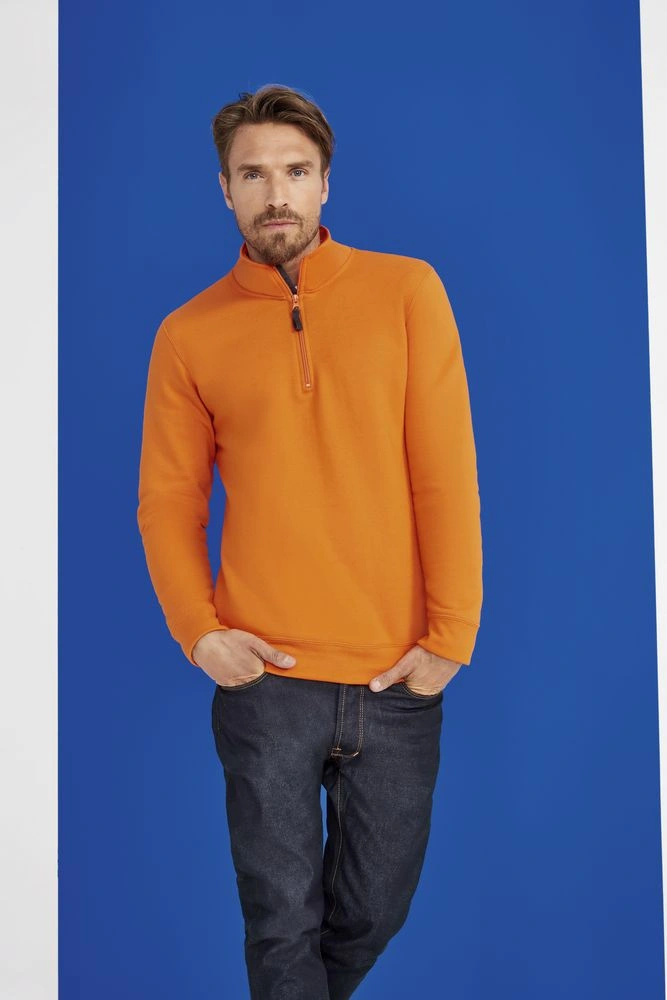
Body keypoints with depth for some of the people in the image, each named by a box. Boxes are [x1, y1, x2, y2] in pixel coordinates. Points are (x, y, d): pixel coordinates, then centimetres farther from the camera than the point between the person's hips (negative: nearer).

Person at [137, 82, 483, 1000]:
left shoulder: (407, 291, 0)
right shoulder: (189, 334, 2)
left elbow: (447, 476, -3)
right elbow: (168, 499, 5)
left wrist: (450, 636, -6)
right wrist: (199, 628, -8)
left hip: (399, 679, 1)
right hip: (265, 680, 0)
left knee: (374, 910, 17)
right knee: (282, 920, 10)